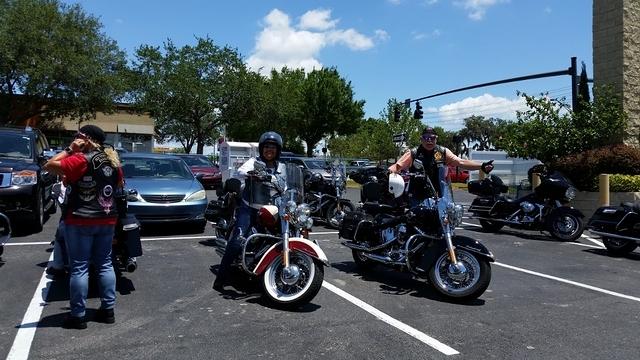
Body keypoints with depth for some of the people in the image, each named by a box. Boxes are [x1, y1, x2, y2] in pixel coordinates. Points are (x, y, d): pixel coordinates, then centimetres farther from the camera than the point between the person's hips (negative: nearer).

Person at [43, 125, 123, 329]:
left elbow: (49, 166, -16)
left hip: (80, 220, -7)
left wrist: (70, 149, -9)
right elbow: (119, 185, 23)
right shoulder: (113, 161, 9)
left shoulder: (82, 159, -14)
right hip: (107, 219, 7)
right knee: (105, 264, 12)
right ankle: (108, 309, 17)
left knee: (79, 267, 0)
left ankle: (78, 316, 6)